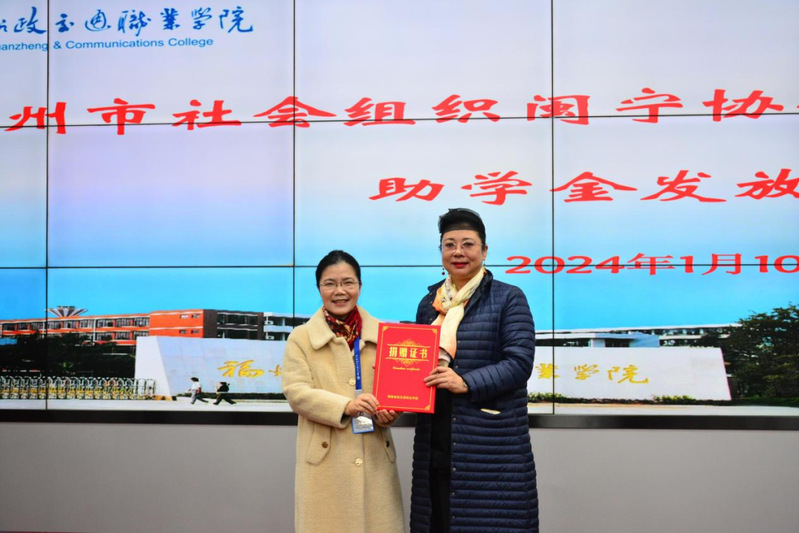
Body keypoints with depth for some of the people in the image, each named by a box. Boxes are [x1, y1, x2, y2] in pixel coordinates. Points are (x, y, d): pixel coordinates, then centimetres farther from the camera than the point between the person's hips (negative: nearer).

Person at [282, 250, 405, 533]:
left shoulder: (382, 333, 10)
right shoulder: (301, 337, 3)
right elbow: (295, 392, -6)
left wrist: (391, 410, -12)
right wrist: (344, 406, -19)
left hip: (375, 456, 2)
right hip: (325, 459, -2)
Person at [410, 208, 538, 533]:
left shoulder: (508, 298, -1)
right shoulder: (429, 303, 15)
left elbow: (519, 363, -10)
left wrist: (466, 383, -21)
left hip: (492, 443, -5)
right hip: (436, 443, 5)